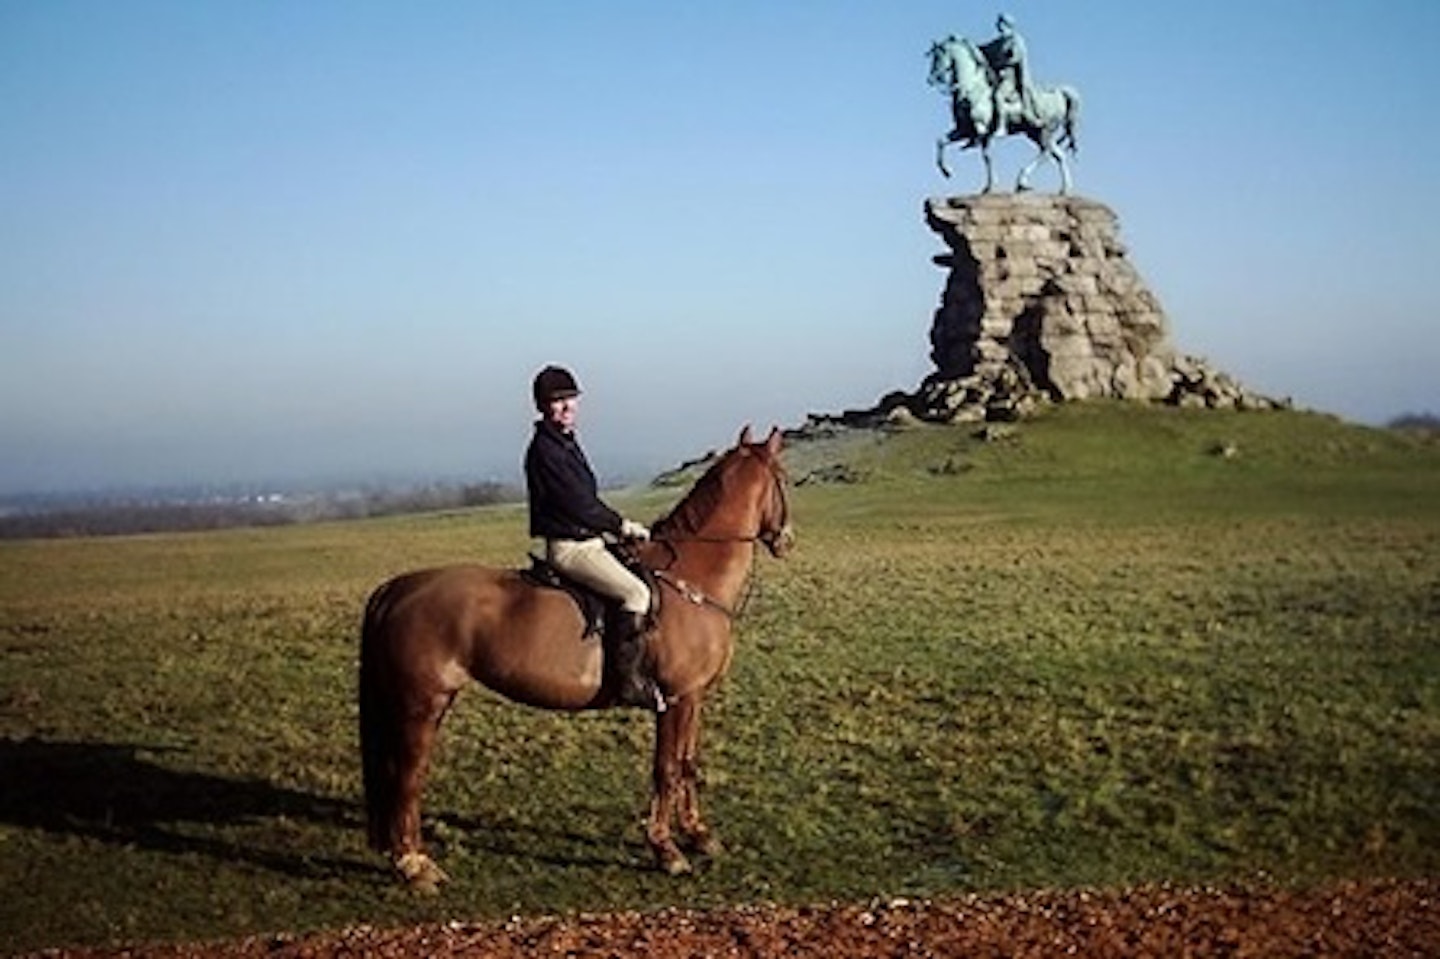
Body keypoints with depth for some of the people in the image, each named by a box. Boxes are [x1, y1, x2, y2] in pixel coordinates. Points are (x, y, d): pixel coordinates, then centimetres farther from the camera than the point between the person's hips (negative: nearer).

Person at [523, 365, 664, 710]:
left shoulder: (567, 443, 16)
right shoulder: (544, 449, -15)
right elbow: (577, 504, -19)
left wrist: (620, 525, 8)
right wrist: (622, 526, -9)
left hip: (588, 540, 11)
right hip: (569, 548, -11)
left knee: (645, 573, 18)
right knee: (636, 592, -24)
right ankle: (628, 681, -22)